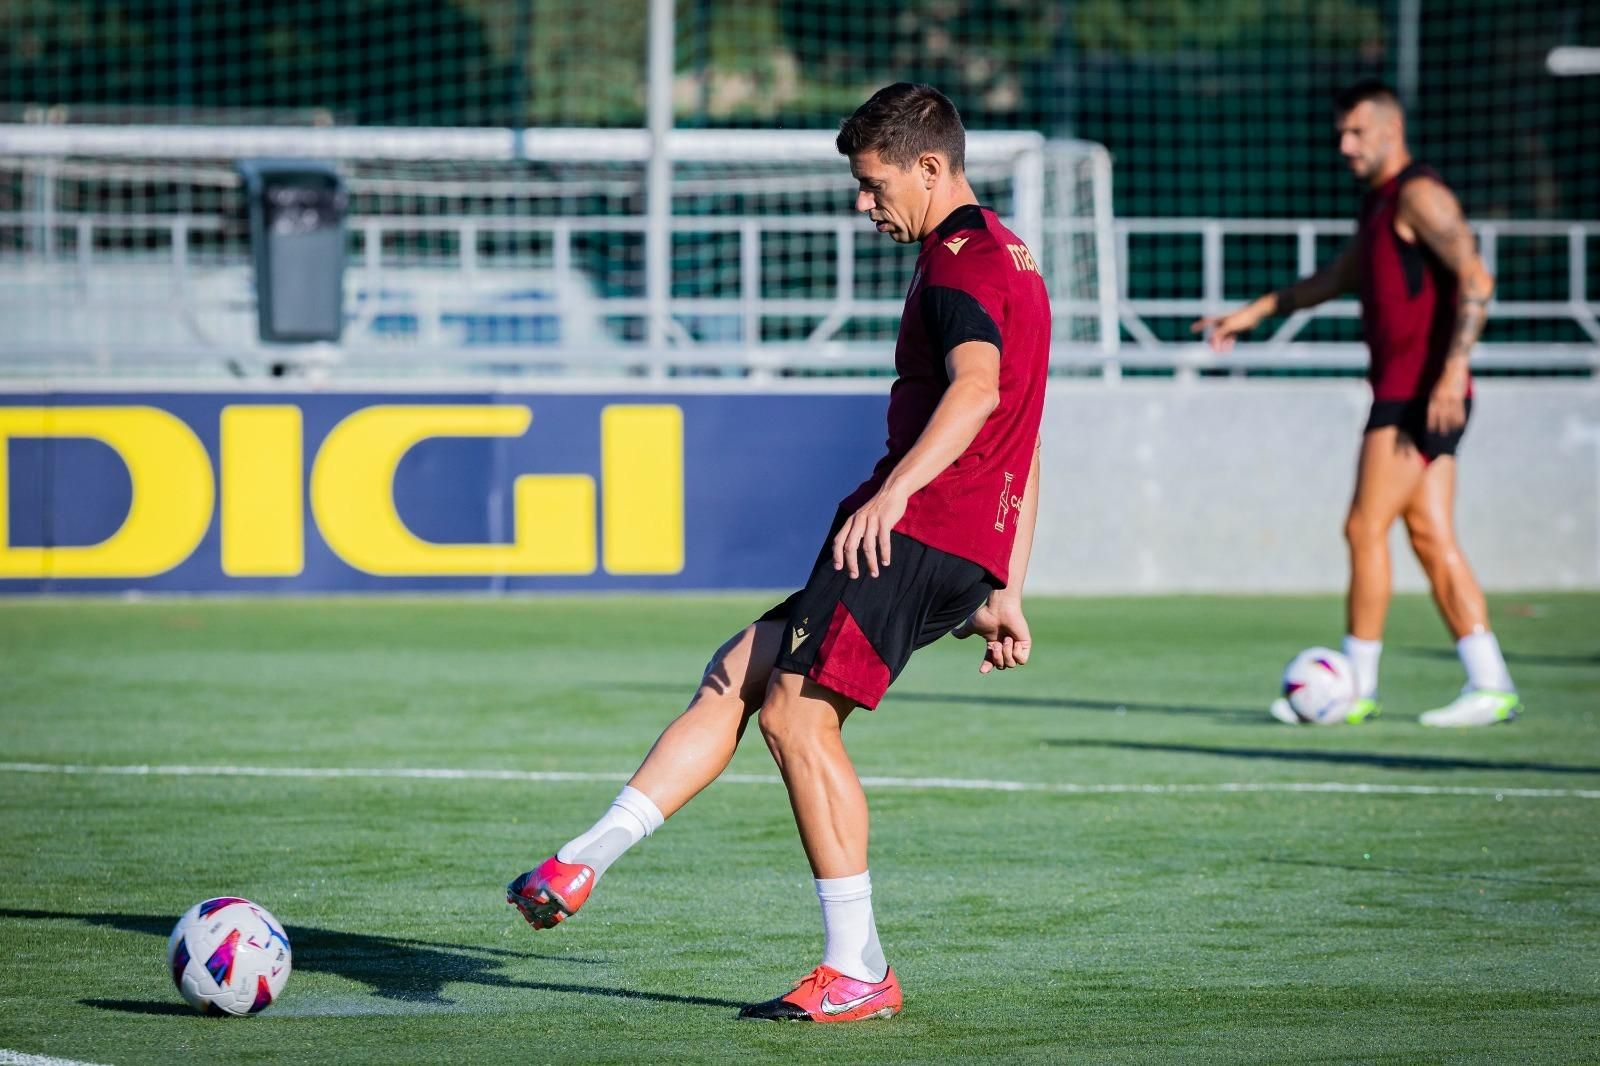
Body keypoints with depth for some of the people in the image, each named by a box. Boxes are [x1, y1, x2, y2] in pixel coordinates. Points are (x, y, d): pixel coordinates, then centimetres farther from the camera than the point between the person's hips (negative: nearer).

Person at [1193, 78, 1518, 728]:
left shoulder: (1418, 194, -10)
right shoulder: (1379, 201, 20)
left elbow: (1475, 280, -20)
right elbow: (1340, 278, 36)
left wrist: (1453, 369, -28)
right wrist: (1255, 313, 34)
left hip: (1420, 394, -9)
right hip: (1403, 393, 9)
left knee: (1366, 528, -8)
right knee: (1432, 539, 4)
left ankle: (1357, 688, -3)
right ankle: (1490, 686, 1)